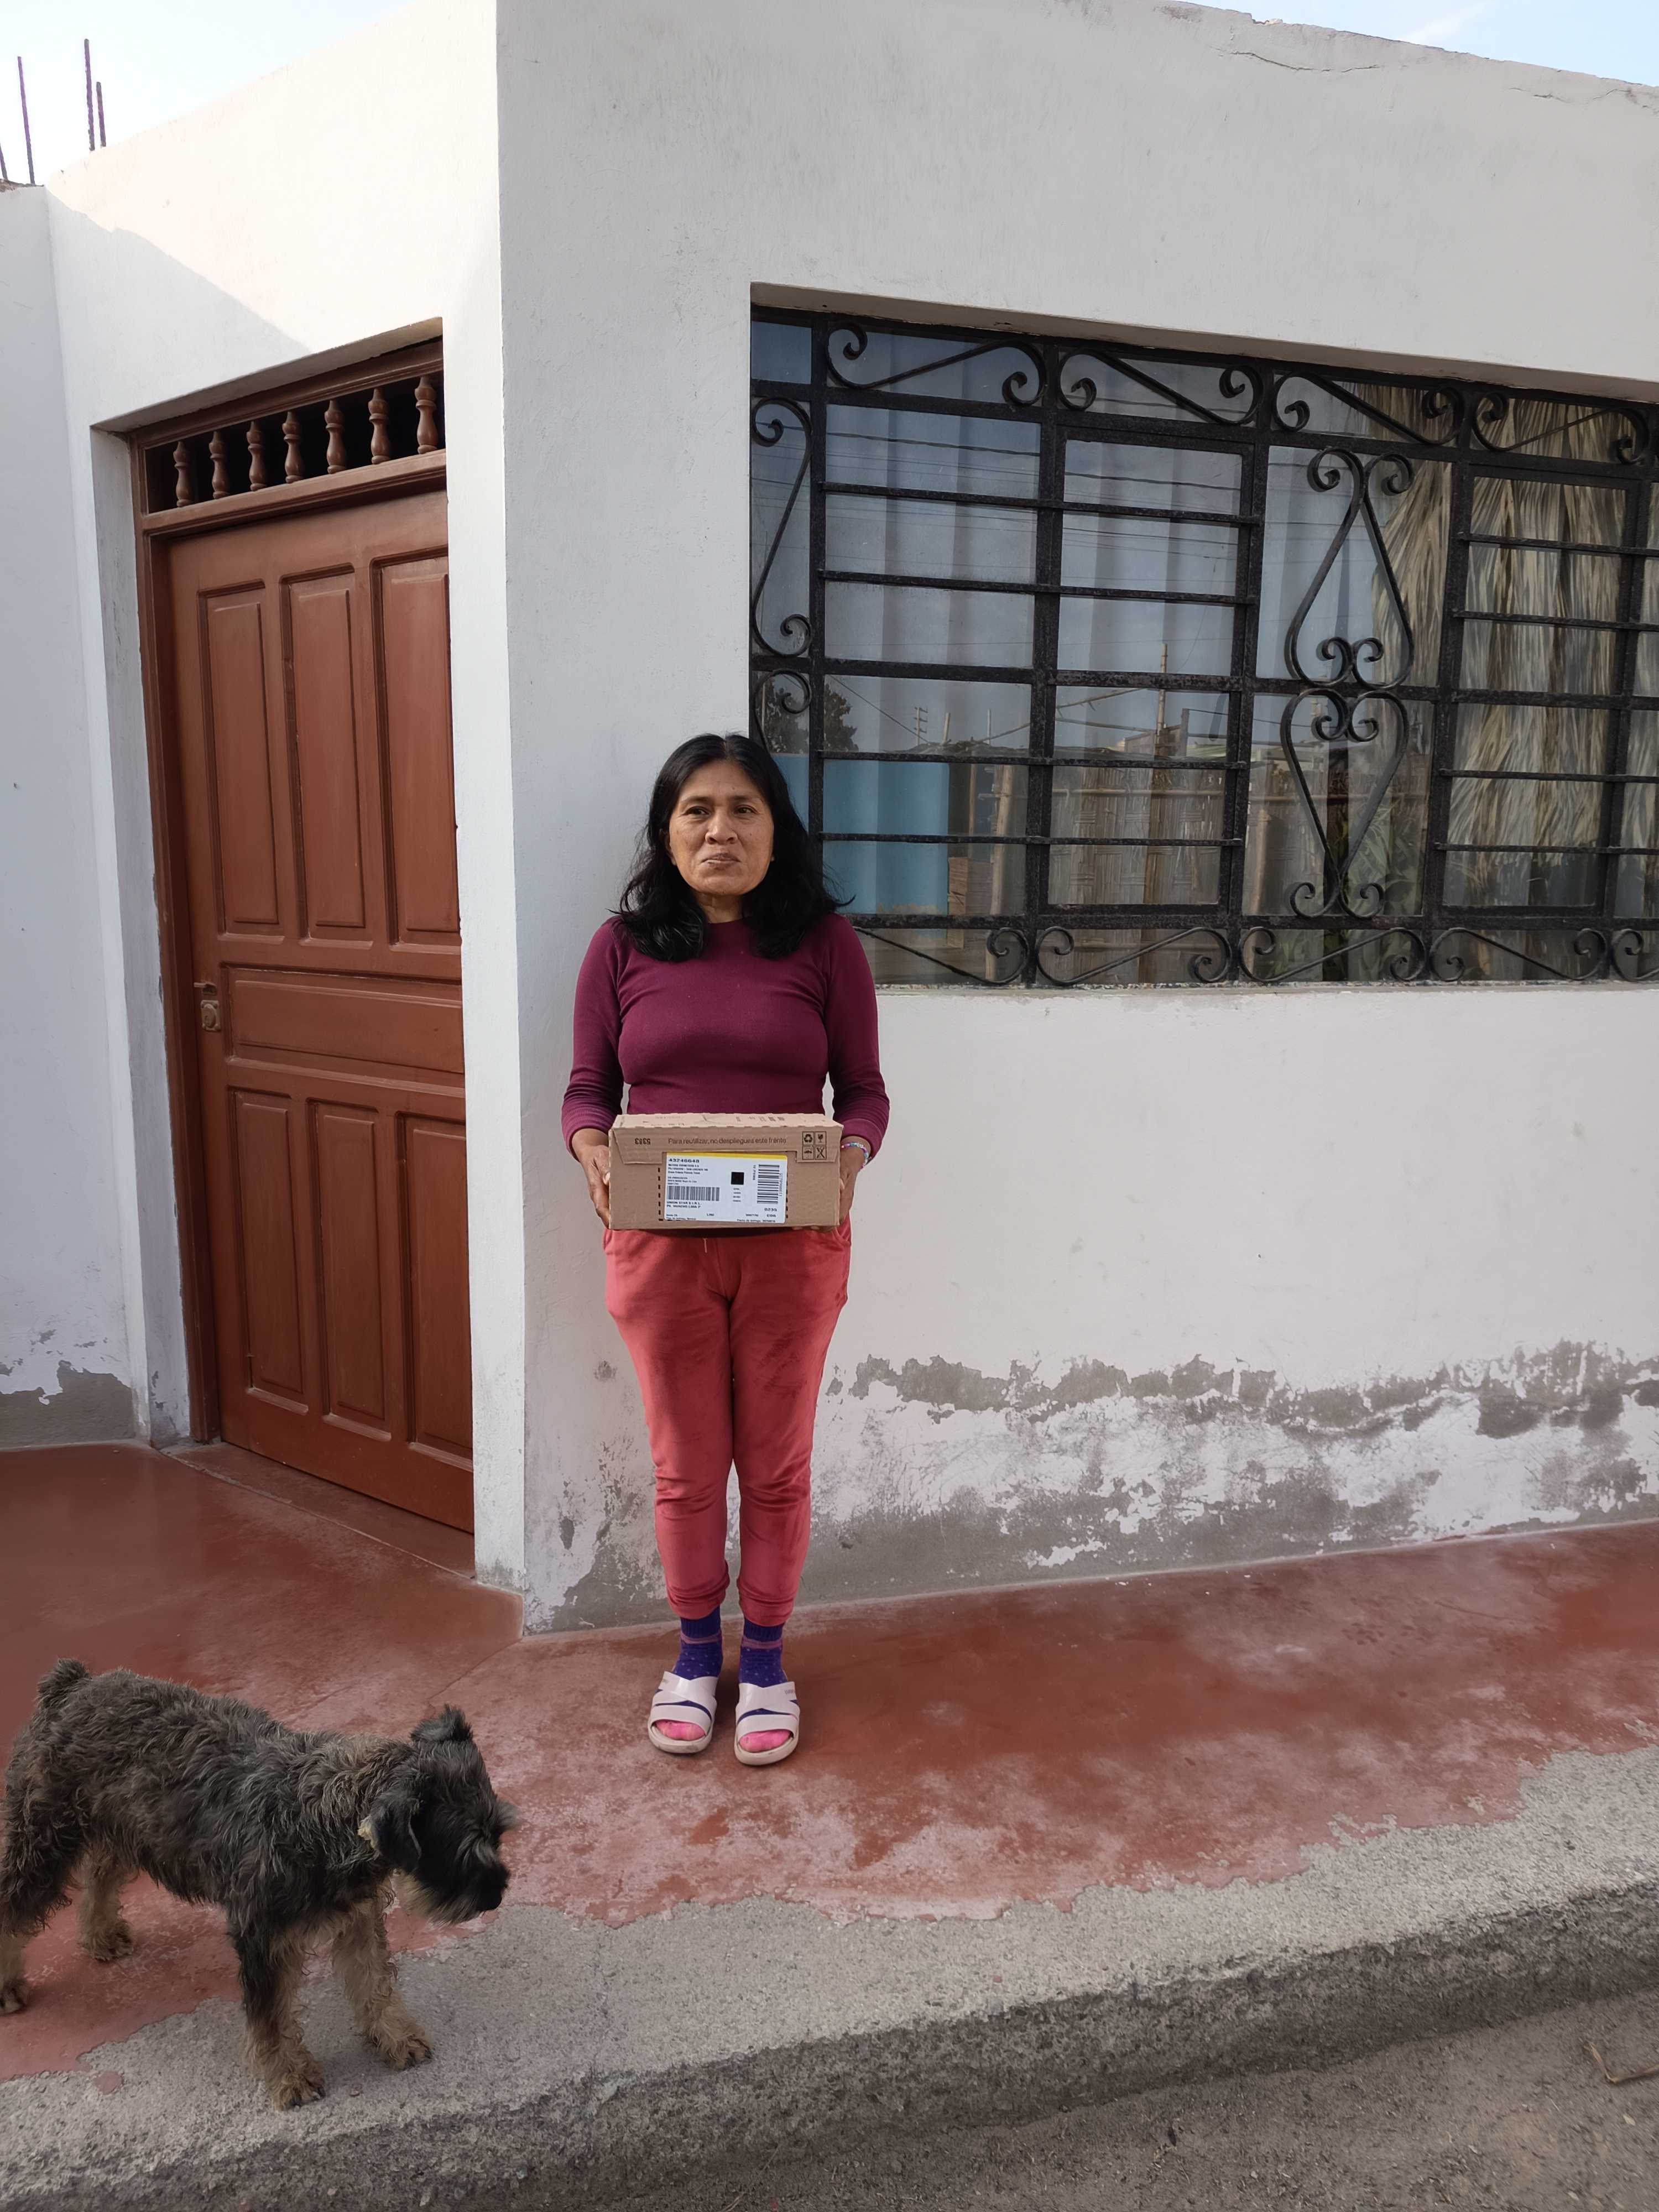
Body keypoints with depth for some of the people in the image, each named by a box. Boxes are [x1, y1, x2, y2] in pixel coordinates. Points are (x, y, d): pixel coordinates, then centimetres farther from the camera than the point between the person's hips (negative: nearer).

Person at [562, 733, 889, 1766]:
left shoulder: (825, 943, -1)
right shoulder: (623, 946, 1)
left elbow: (864, 1089, 2)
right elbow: (588, 1087, 5)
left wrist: (852, 1156, -19)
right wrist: (593, 1149, -17)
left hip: (793, 1245, 0)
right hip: (660, 1244, 1)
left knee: (777, 1462, 13)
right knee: (686, 1465, 13)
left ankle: (766, 1653, 34)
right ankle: (697, 1645, 36)